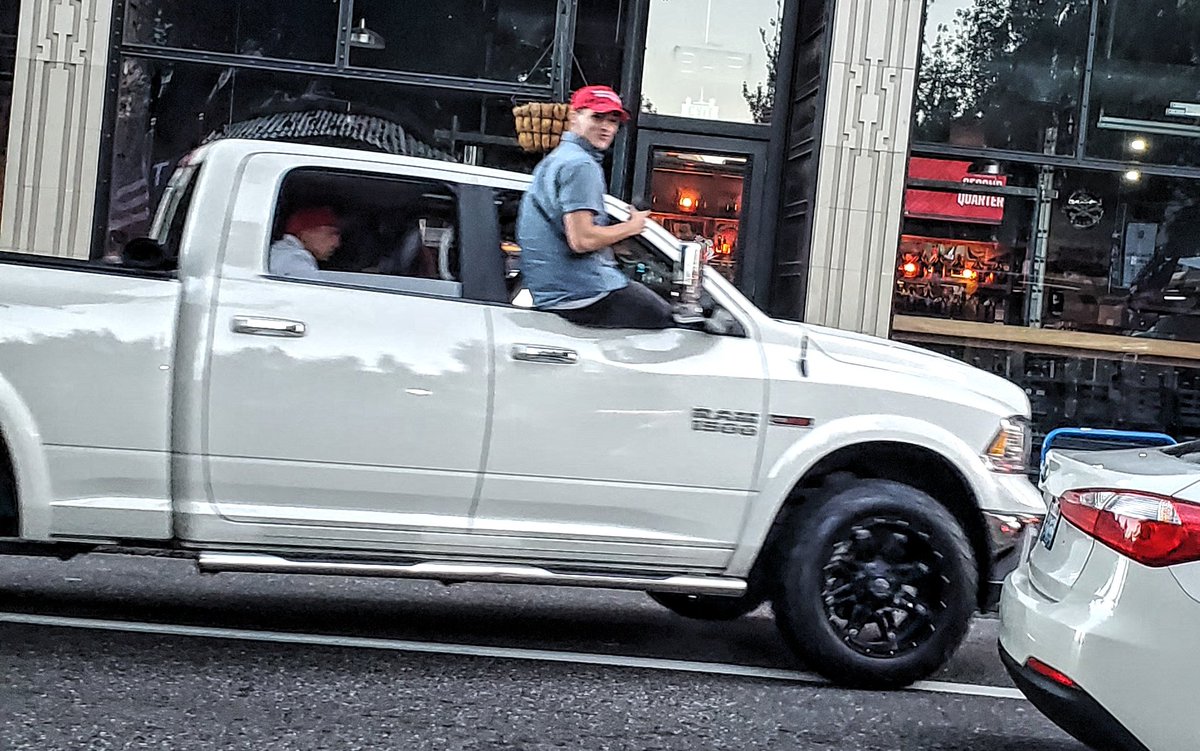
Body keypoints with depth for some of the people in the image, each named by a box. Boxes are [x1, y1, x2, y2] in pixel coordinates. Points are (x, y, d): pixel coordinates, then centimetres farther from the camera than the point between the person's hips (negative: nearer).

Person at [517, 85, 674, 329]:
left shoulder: (555, 158, 21)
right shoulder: (581, 165, -14)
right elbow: (582, 240, -23)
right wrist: (631, 227, -7)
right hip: (583, 295, -11)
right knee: (669, 318, -5)